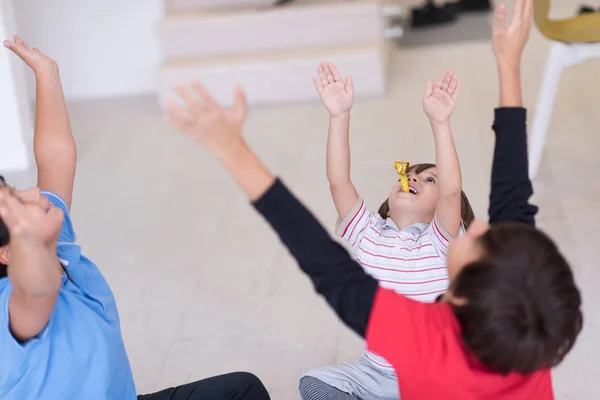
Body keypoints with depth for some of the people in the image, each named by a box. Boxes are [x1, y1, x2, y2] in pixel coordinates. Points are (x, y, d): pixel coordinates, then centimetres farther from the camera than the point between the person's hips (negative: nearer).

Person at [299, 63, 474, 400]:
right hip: (374, 373, 3)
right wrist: (340, 115, -24)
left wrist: (440, 122, -39)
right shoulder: (369, 234, -1)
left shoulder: (440, 242, -9)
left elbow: (451, 191, -28)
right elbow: (339, 182, -14)